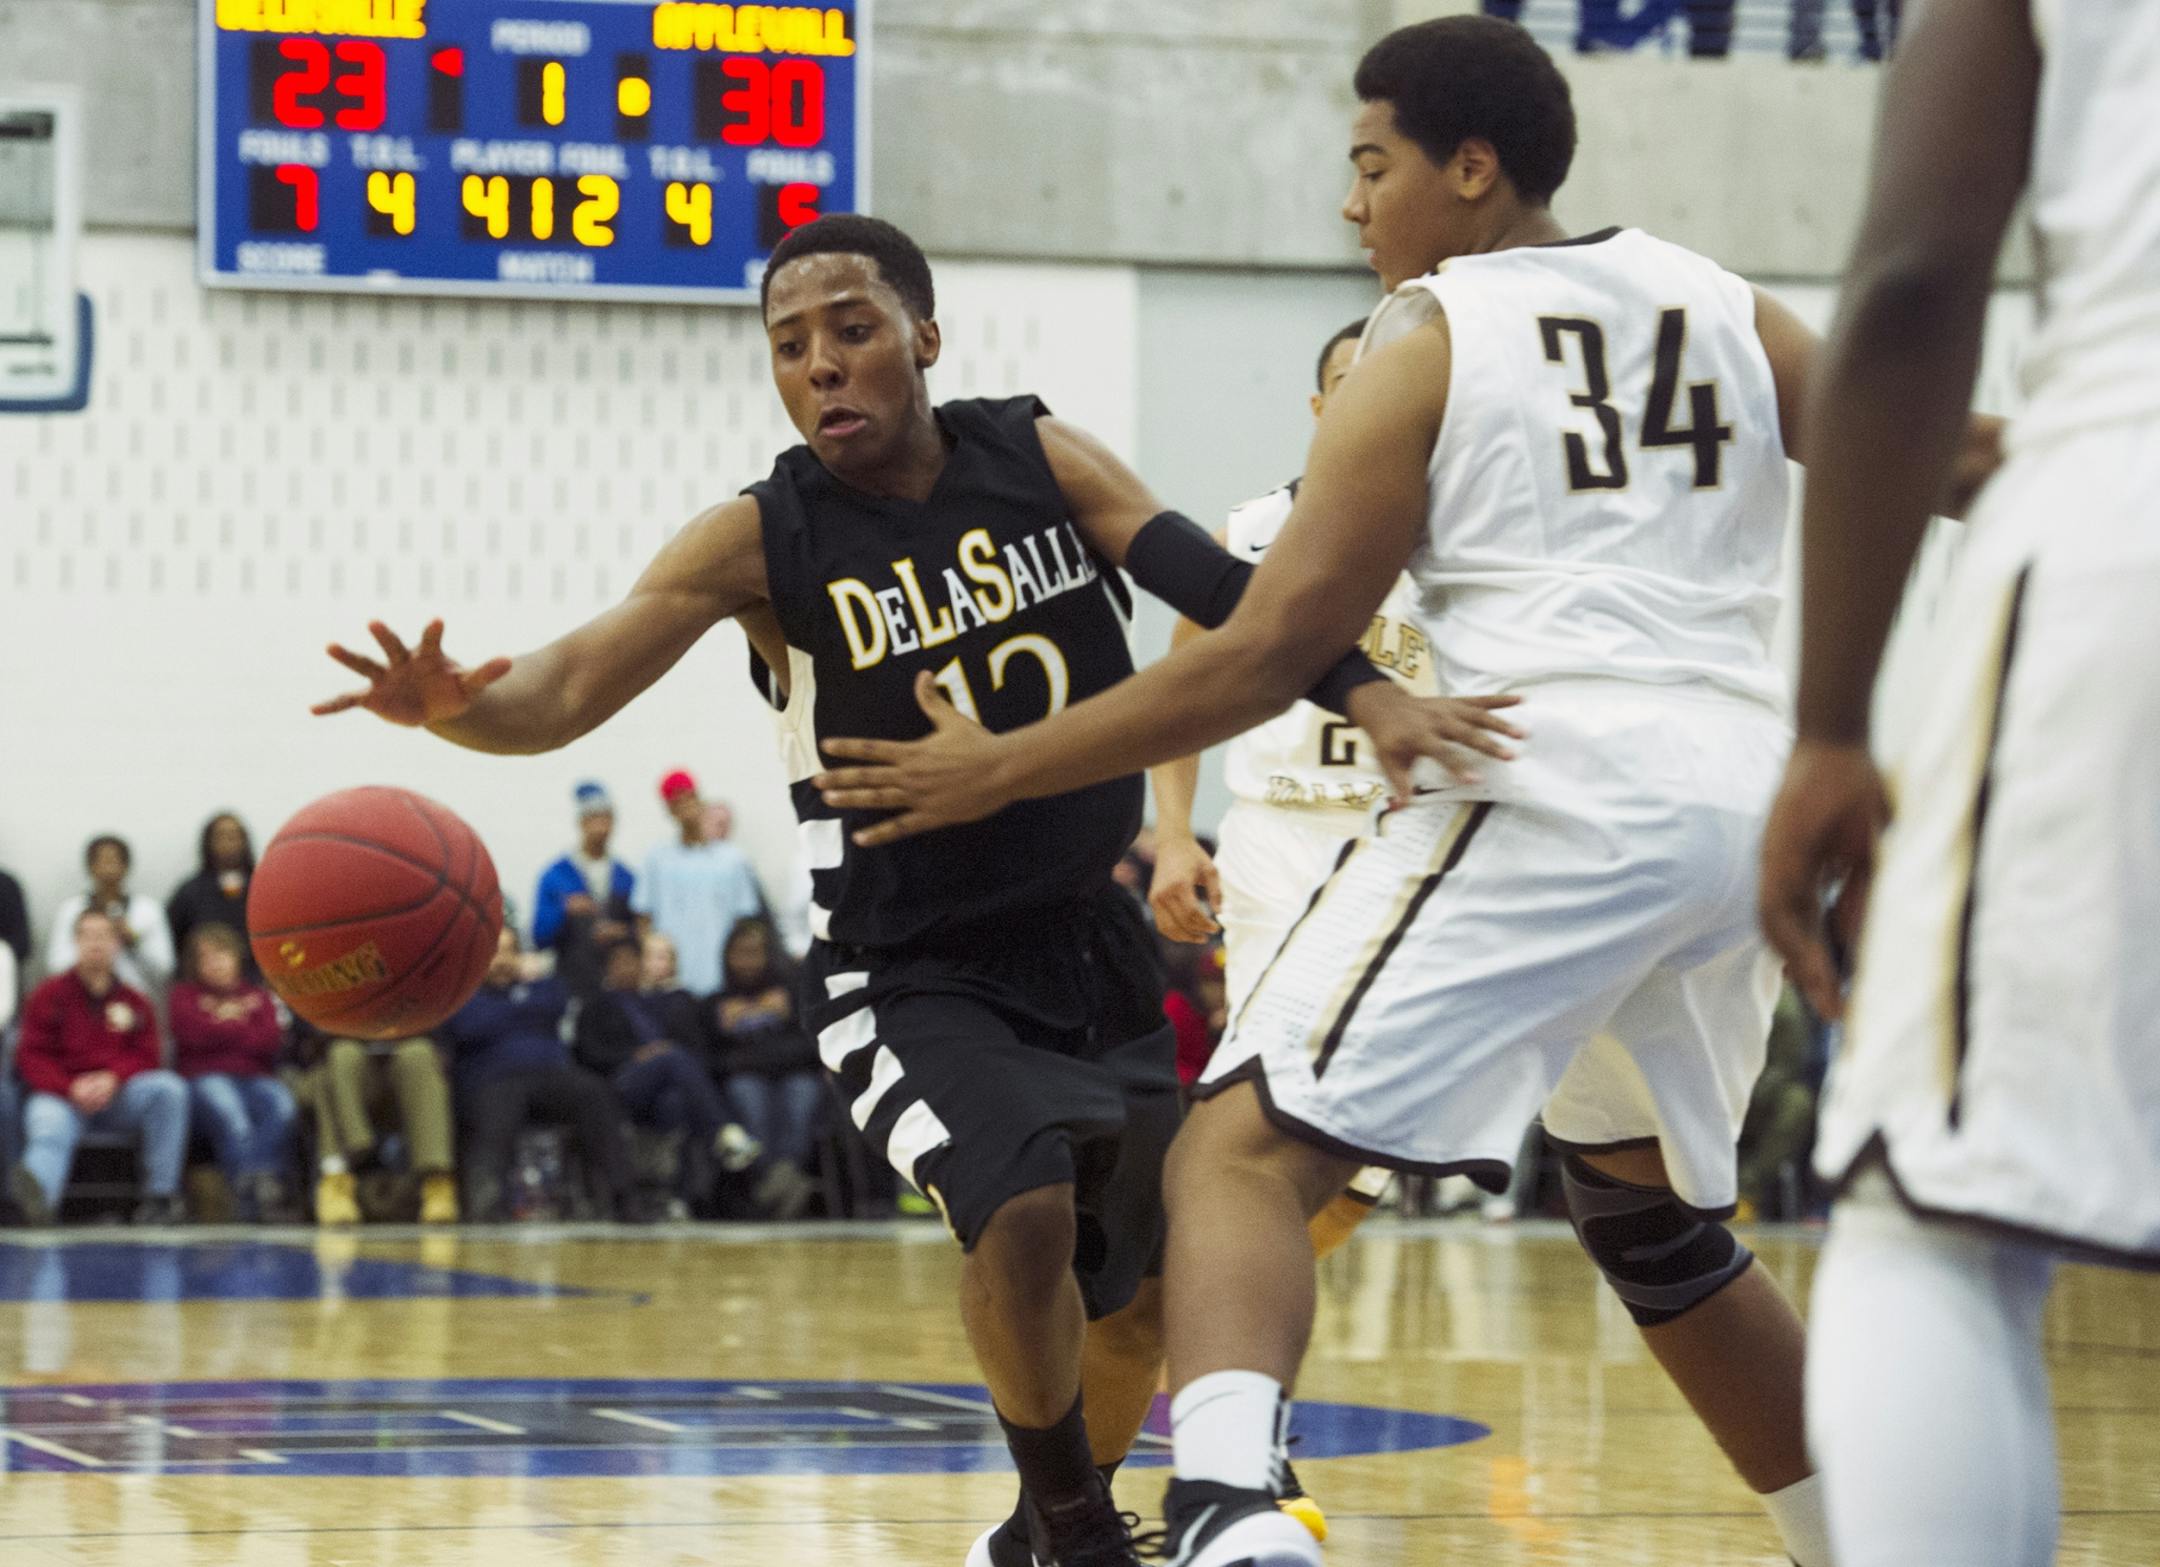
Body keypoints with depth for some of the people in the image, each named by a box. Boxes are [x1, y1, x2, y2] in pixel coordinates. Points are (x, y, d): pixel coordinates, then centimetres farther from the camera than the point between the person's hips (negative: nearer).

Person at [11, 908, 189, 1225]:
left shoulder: (135, 1003, 18)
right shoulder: (48, 997, 13)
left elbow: (144, 1057, 9)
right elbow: (31, 1057, 3)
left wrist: (112, 1079, -15)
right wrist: (71, 1089, -16)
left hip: (118, 1095, 3)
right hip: (62, 1097, -3)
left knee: (169, 1087, -25)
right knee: (50, 1130, -37)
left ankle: (160, 1195, -24)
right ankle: (38, 1191, -75)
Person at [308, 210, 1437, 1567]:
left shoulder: (1040, 461, -6)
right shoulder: (763, 540, -14)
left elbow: (1229, 596, -11)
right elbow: (567, 691, -25)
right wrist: (456, 705, -47)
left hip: (1095, 955, 4)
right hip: (915, 981, -4)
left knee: (1148, 1296, 13)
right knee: (1026, 1212, -29)